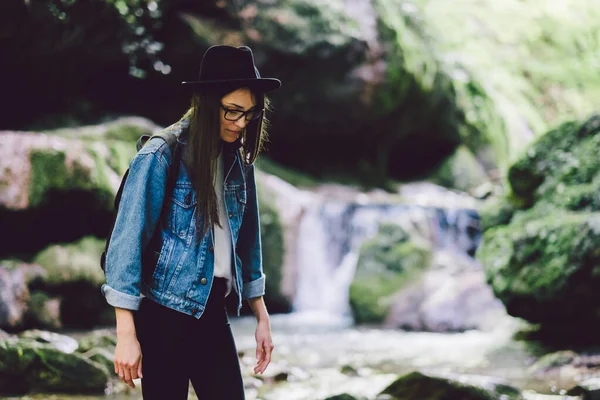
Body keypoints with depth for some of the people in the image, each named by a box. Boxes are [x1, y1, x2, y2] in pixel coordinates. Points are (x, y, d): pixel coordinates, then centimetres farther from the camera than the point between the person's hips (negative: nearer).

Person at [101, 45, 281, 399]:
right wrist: (126, 334, -18)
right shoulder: (162, 156, -12)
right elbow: (127, 241, -15)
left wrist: (262, 317, 15)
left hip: (213, 312, 6)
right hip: (165, 314, -6)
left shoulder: (238, 162, 7)